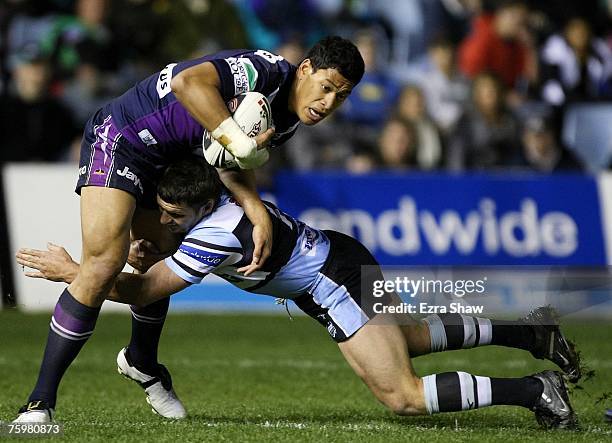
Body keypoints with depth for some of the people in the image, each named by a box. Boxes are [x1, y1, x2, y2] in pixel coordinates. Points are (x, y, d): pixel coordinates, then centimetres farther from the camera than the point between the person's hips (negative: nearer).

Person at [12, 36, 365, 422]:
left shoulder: (289, 121, 4)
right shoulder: (268, 71, -25)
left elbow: (232, 164, 0)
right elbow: (186, 81, -39)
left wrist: (260, 217, -15)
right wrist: (241, 143, -35)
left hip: (165, 165, 10)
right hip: (120, 139, -10)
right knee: (105, 261, -20)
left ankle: (143, 364, 47)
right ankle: (40, 403, -18)